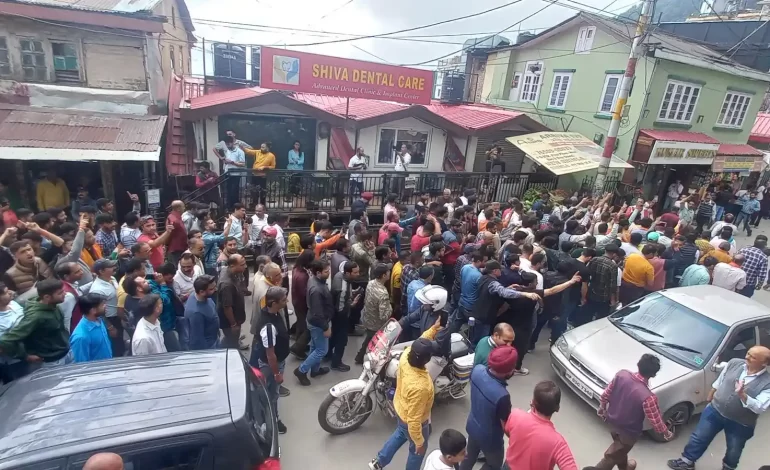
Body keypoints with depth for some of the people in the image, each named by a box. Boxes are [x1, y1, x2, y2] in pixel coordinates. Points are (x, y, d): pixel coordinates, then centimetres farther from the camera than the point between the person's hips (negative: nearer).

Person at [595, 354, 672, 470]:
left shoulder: (621, 374, -21)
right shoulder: (648, 397, -35)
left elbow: (606, 393, -5)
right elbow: (656, 422, -20)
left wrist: (602, 406, 14)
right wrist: (666, 433, 2)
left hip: (612, 420, 6)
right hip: (628, 431, -6)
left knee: (620, 447, 34)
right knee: (612, 455, 18)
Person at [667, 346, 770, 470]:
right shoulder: (734, 363, -10)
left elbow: (760, 408, -27)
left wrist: (742, 395, -41)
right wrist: (709, 399, 13)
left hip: (740, 424, -2)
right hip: (715, 410, 3)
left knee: (733, 452, 21)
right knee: (698, 438, 14)